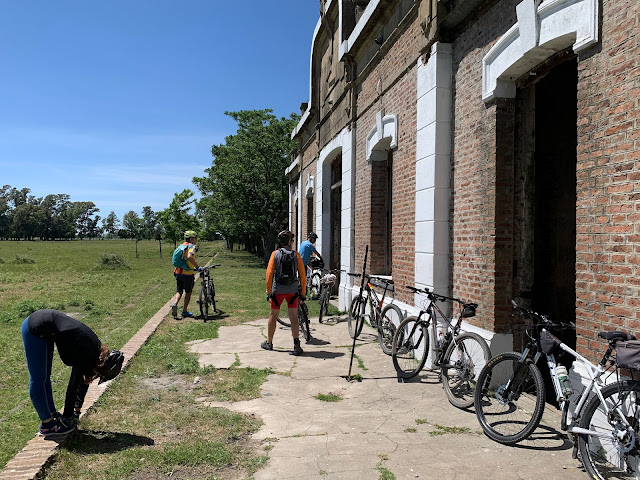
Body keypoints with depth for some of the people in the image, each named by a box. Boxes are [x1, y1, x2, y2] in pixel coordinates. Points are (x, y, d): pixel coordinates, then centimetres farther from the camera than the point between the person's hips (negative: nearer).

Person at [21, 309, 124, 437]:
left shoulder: (96, 349, 2)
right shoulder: (86, 355, -20)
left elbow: (84, 380, 14)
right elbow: (72, 388, -13)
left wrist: (77, 410, 22)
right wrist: (67, 418, -1)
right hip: (36, 328, -8)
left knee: (45, 377, 15)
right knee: (38, 379, 0)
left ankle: (52, 415, 24)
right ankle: (47, 425, 7)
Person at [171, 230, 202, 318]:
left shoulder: (181, 246, 15)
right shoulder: (191, 246, -10)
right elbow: (189, 257, -31)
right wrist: (198, 267, -25)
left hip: (178, 273, 6)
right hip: (188, 274, -6)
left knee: (179, 291, 15)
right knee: (188, 293, 9)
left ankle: (175, 304, -11)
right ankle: (185, 311, 15)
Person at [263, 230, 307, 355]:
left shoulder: (275, 254, -3)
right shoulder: (296, 255, -1)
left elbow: (269, 273, -7)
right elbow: (302, 275, -2)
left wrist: (268, 291, 0)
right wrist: (303, 293, 6)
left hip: (278, 290, 0)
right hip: (293, 290, 0)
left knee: (273, 316, 15)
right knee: (293, 318, 2)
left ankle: (269, 343, 27)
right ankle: (296, 345, -5)